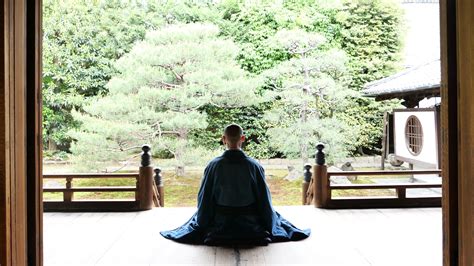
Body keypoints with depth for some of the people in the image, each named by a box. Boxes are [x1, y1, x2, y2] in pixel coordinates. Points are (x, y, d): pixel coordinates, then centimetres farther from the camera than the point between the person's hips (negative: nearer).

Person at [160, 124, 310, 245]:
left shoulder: (214, 166, -17)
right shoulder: (254, 166, -16)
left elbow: (204, 198, -9)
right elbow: (264, 198, -9)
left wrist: (202, 225, 7)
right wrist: (269, 226, 7)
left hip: (220, 223, 0)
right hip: (251, 223, 0)